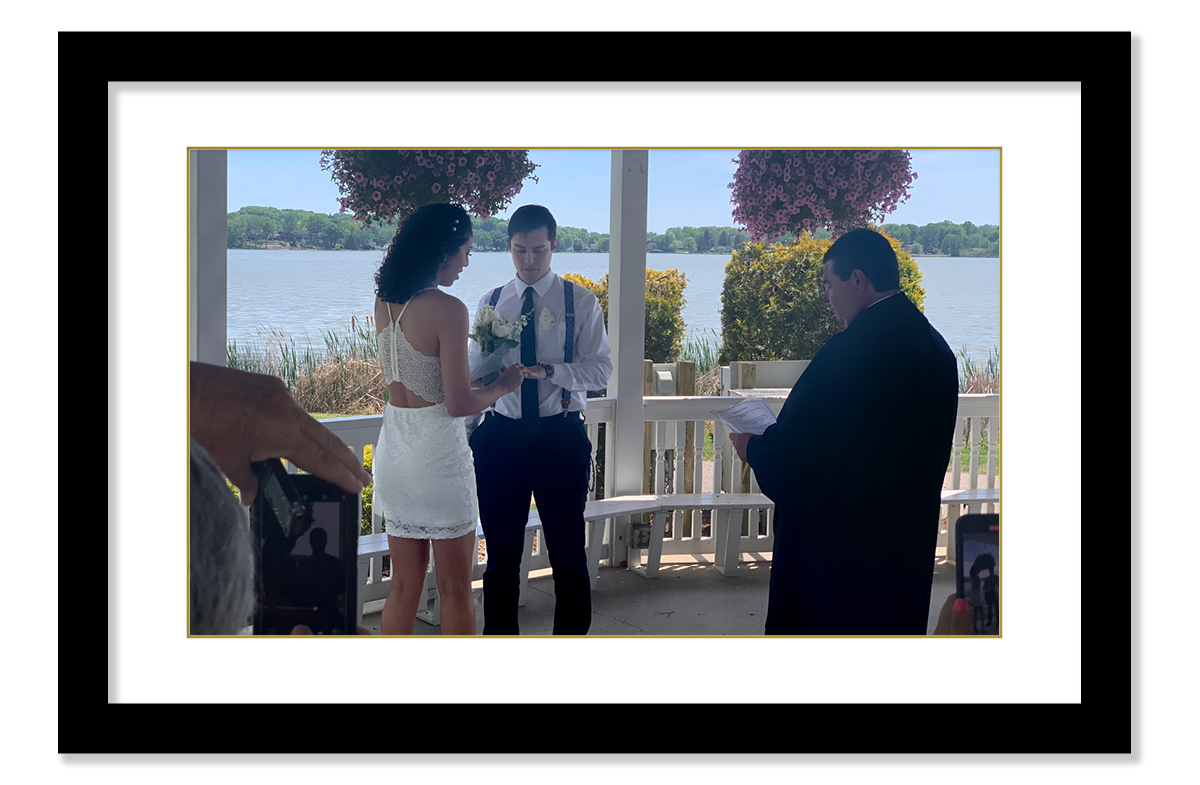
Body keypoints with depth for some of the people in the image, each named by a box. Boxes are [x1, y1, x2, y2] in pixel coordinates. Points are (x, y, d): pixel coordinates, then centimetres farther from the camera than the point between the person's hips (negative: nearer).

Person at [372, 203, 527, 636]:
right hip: (439, 453, -7)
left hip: (393, 449, 7)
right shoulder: (447, 309, -17)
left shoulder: (385, 303, 5)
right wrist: (502, 386, 0)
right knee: (455, 590, 7)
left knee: (404, 586, 14)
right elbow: (458, 404, -18)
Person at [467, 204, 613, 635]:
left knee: (567, 551, 5)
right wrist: (467, 437, 2)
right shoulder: (490, 304, 9)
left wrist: (550, 370, -24)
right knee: (501, 552, 11)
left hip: (561, 436, -3)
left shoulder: (581, 302, 0)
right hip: (501, 435, 3)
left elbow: (601, 369, -8)